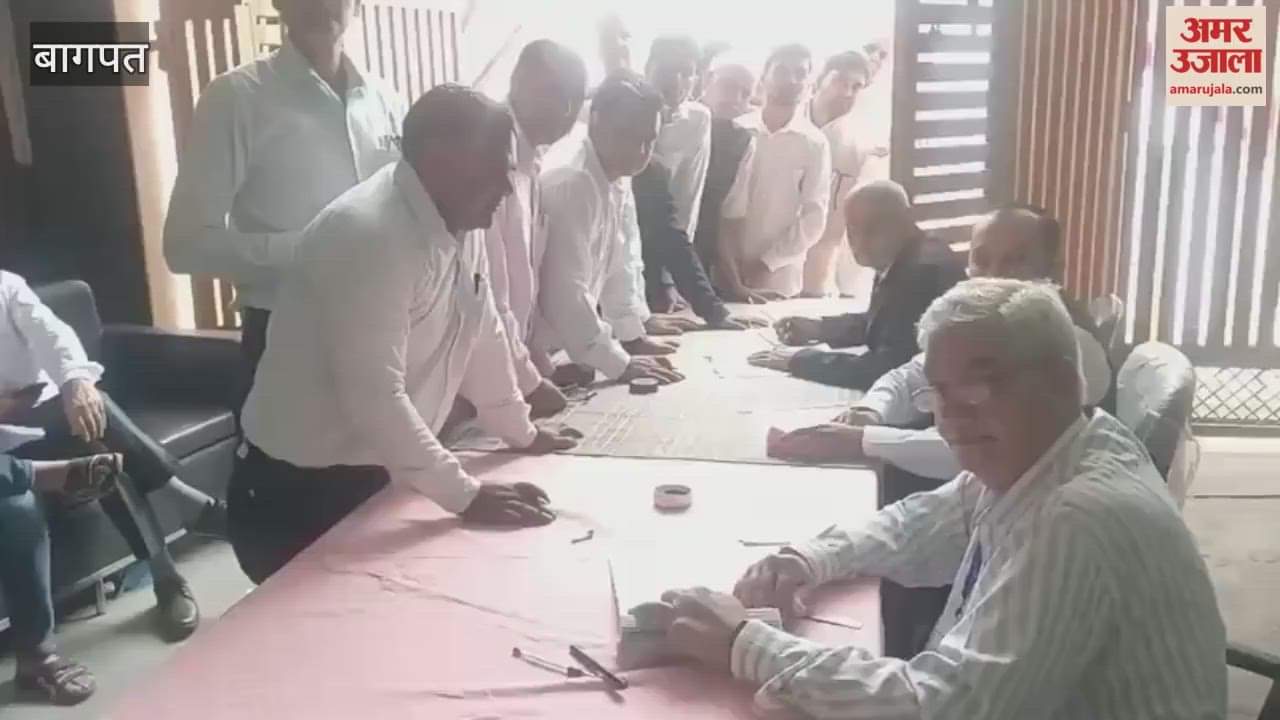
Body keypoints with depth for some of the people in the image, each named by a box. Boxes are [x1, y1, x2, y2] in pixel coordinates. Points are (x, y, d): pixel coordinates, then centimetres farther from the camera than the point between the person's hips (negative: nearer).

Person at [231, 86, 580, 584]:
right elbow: (375, 398, -31)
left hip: (377, 478, 8)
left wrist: (521, 434, 15)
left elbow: (482, 335, 10)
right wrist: (465, 496, -28)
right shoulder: (369, 235, -28)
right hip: (299, 492, -8)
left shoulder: (461, 223, -1)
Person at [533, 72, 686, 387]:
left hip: (563, 349, 8)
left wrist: (634, 335, 8)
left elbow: (620, 263, 12)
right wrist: (618, 363, -24)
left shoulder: (618, 181, 3)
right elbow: (566, 293, -28)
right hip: (533, 353, -8)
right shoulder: (570, 187, -25)